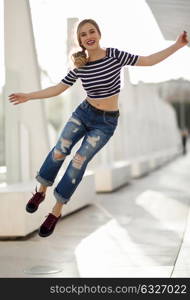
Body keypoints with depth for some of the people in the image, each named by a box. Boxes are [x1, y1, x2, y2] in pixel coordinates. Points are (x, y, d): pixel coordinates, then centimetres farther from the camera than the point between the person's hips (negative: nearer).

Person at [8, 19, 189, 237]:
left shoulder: (114, 55, -12)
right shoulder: (79, 67, -4)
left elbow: (147, 61, -9)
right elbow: (57, 89, 5)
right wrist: (28, 96, 5)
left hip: (106, 122, -2)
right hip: (83, 112, 3)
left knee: (79, 161, -7)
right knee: (59, 151, -13)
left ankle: (56, 211, 7)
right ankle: (41, 191, 13)